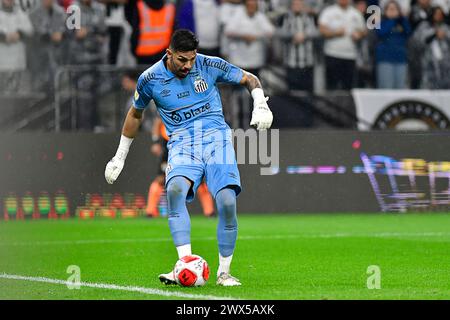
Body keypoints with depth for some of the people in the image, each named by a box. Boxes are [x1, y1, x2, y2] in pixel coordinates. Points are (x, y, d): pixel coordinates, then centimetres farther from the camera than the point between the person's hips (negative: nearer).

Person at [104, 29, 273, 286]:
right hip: (182, 144, 0)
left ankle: (224, 272, -5)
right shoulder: (150, 79, 1)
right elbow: (135, 114, 19)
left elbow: (249, 79, 13)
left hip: (216, 137, 0)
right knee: (175, 189, -33)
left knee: (227, 201, -22)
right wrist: (120, 157, 24)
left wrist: (260, 105, -7)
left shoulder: (210, 65, 0)